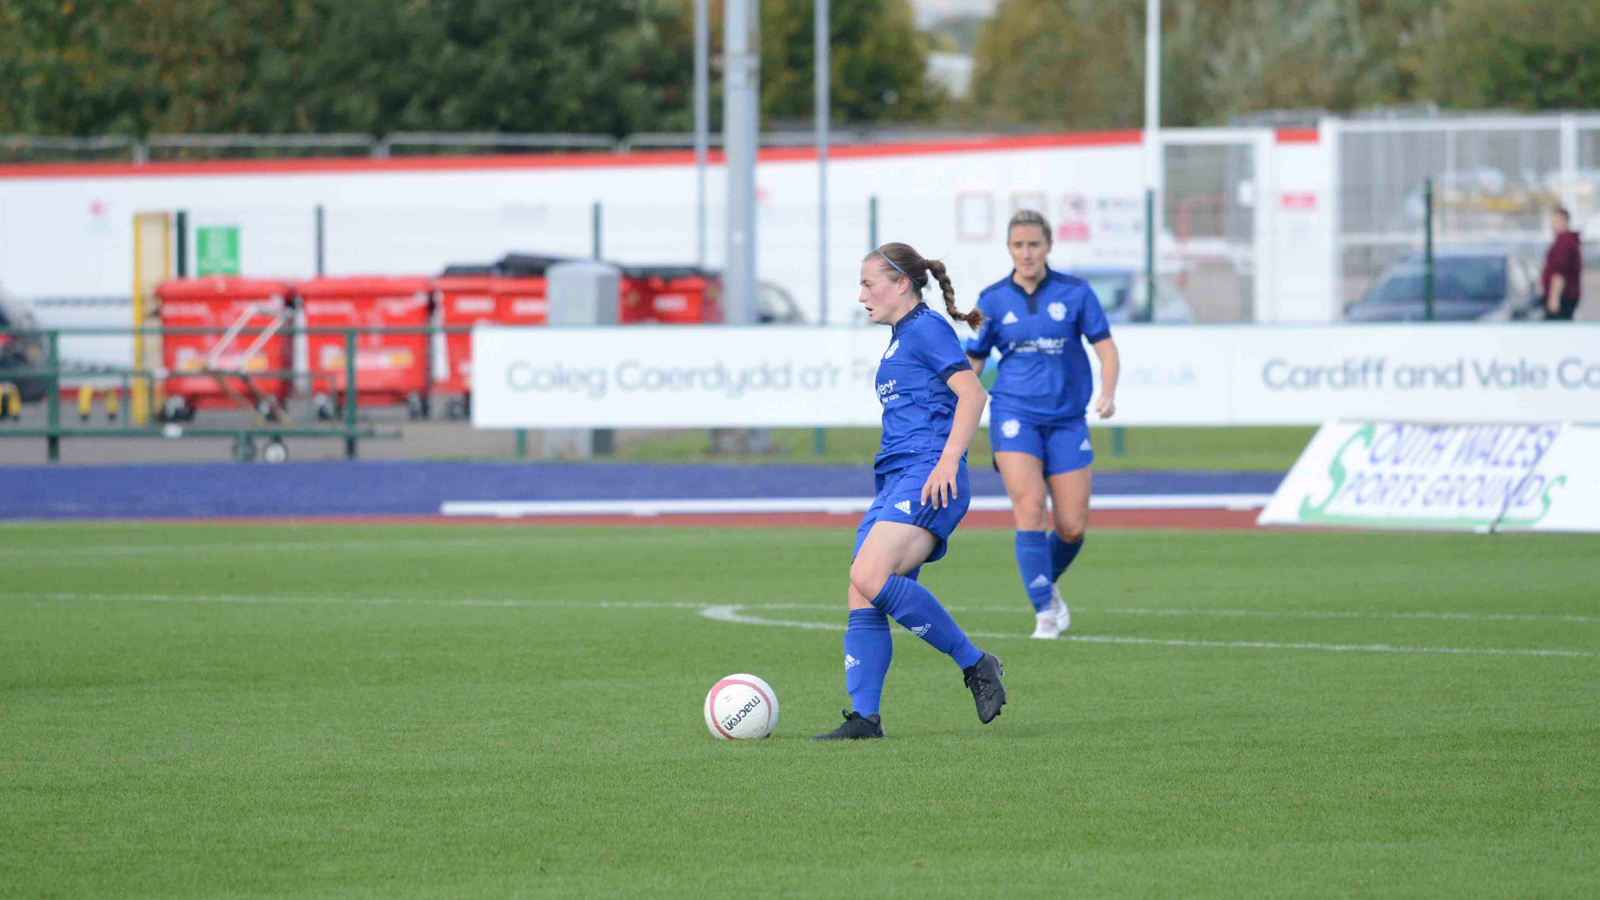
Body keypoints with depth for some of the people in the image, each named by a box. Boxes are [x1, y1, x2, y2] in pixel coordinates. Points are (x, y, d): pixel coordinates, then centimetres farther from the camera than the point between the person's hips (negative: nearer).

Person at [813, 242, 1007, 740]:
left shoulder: (926, 328, -4)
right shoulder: (900, 339, 25)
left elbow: (972, 393, -14)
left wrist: (948, 460, -24)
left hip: (926, 478, -10)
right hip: (895, 480, 10)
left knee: (870, 577, -25)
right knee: (862, 602, -1)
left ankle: (974, 664, -16)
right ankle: (864, 718, -2)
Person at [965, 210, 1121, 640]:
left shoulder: (1074, 292, 1)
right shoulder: (993, 299, 3)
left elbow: (1105, 346, 2)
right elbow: (972, 361, 11)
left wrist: (1108, 394, -15)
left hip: (1066, 419, 1)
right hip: (1014, 414, -1)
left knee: (1073, 527, -1)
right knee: (1030, 506, -19)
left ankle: (1048, 583, 31)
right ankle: (1045, 612, -13)